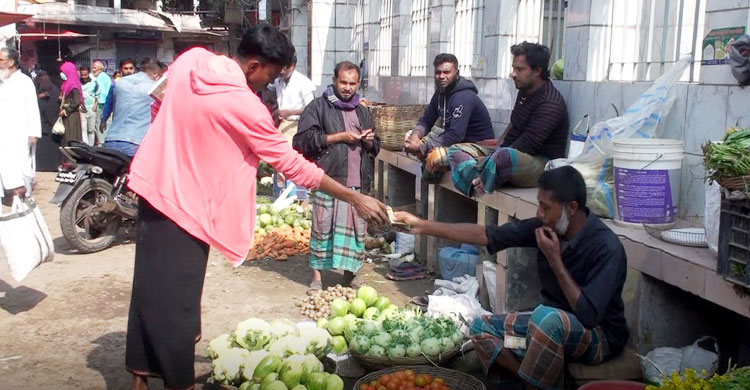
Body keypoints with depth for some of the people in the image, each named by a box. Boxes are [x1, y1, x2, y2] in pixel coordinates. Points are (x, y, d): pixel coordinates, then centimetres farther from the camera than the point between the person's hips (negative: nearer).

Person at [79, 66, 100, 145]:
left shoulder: (94, 83, 4)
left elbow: (97, 96, 10)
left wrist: (95, 106, -1)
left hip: (92, 109, 1)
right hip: (82, 110, -1)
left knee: (91, 130, 8)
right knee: (83, 129, -10)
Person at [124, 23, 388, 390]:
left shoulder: (190, 59, -3)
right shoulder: (244, 105, -21)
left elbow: (160, 106, 12)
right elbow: (293, 165, -17)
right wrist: (356, 198, -12)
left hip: (153, 184, 8)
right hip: (185, 202, -8)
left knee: (151, 290, 17)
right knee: (176, 304, 1)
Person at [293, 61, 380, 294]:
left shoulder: (362, 112, 20)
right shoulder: (318, 107, 2)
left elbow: (375, 148, 27)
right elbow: (304, 139, -9)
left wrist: (369, 141, 2)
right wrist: (340, 137, -10)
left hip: (358, 182, 5)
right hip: (328, 179, -5)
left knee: (356, 228, 7)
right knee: (322, 227, -1)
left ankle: (350, 273, 21)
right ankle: (317, 276, 10)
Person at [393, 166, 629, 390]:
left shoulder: (606, 247, -26)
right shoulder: (547, 227, -8)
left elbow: (589, 315, -31)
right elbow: (488, 235, -6)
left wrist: (554, 260, -28)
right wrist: (424, 226, -9)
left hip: (601, 335, -7)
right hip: (552, 325, 7)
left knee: (546, 318, -37)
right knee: (482, 327, -2)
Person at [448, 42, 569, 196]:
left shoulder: (550, 103, -18)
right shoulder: (525, 91, 11)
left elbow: (526, 145, -22)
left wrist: (489, 160, -19)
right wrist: (499, 147, 4)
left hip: (543, 164, -10)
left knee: (504, 157, -44)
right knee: (457, 150, 0)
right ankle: (479, 180, -29)